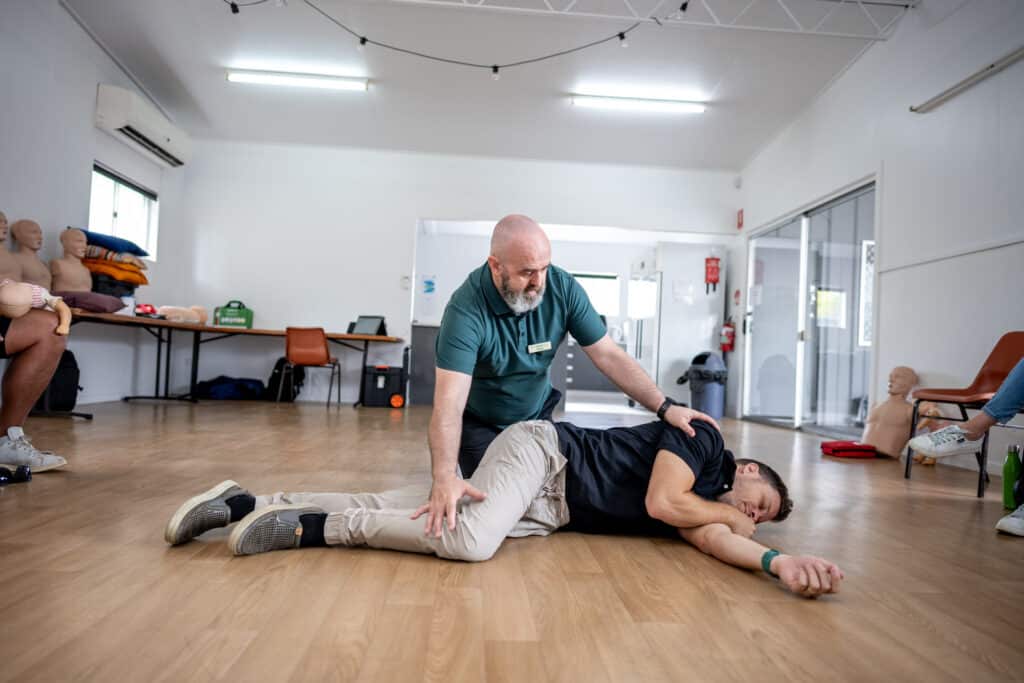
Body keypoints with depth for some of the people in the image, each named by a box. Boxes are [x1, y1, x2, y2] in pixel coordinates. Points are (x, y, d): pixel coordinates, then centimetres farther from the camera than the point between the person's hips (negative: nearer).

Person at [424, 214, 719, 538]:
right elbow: (449, 403, -39)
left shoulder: (563, 288, -20)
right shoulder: (466, 309, -33)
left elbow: (608, 355, -15)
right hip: (478, 423, -3)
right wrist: (444, 478, -53)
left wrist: (665, 407, -24)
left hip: (536, 417, 4)